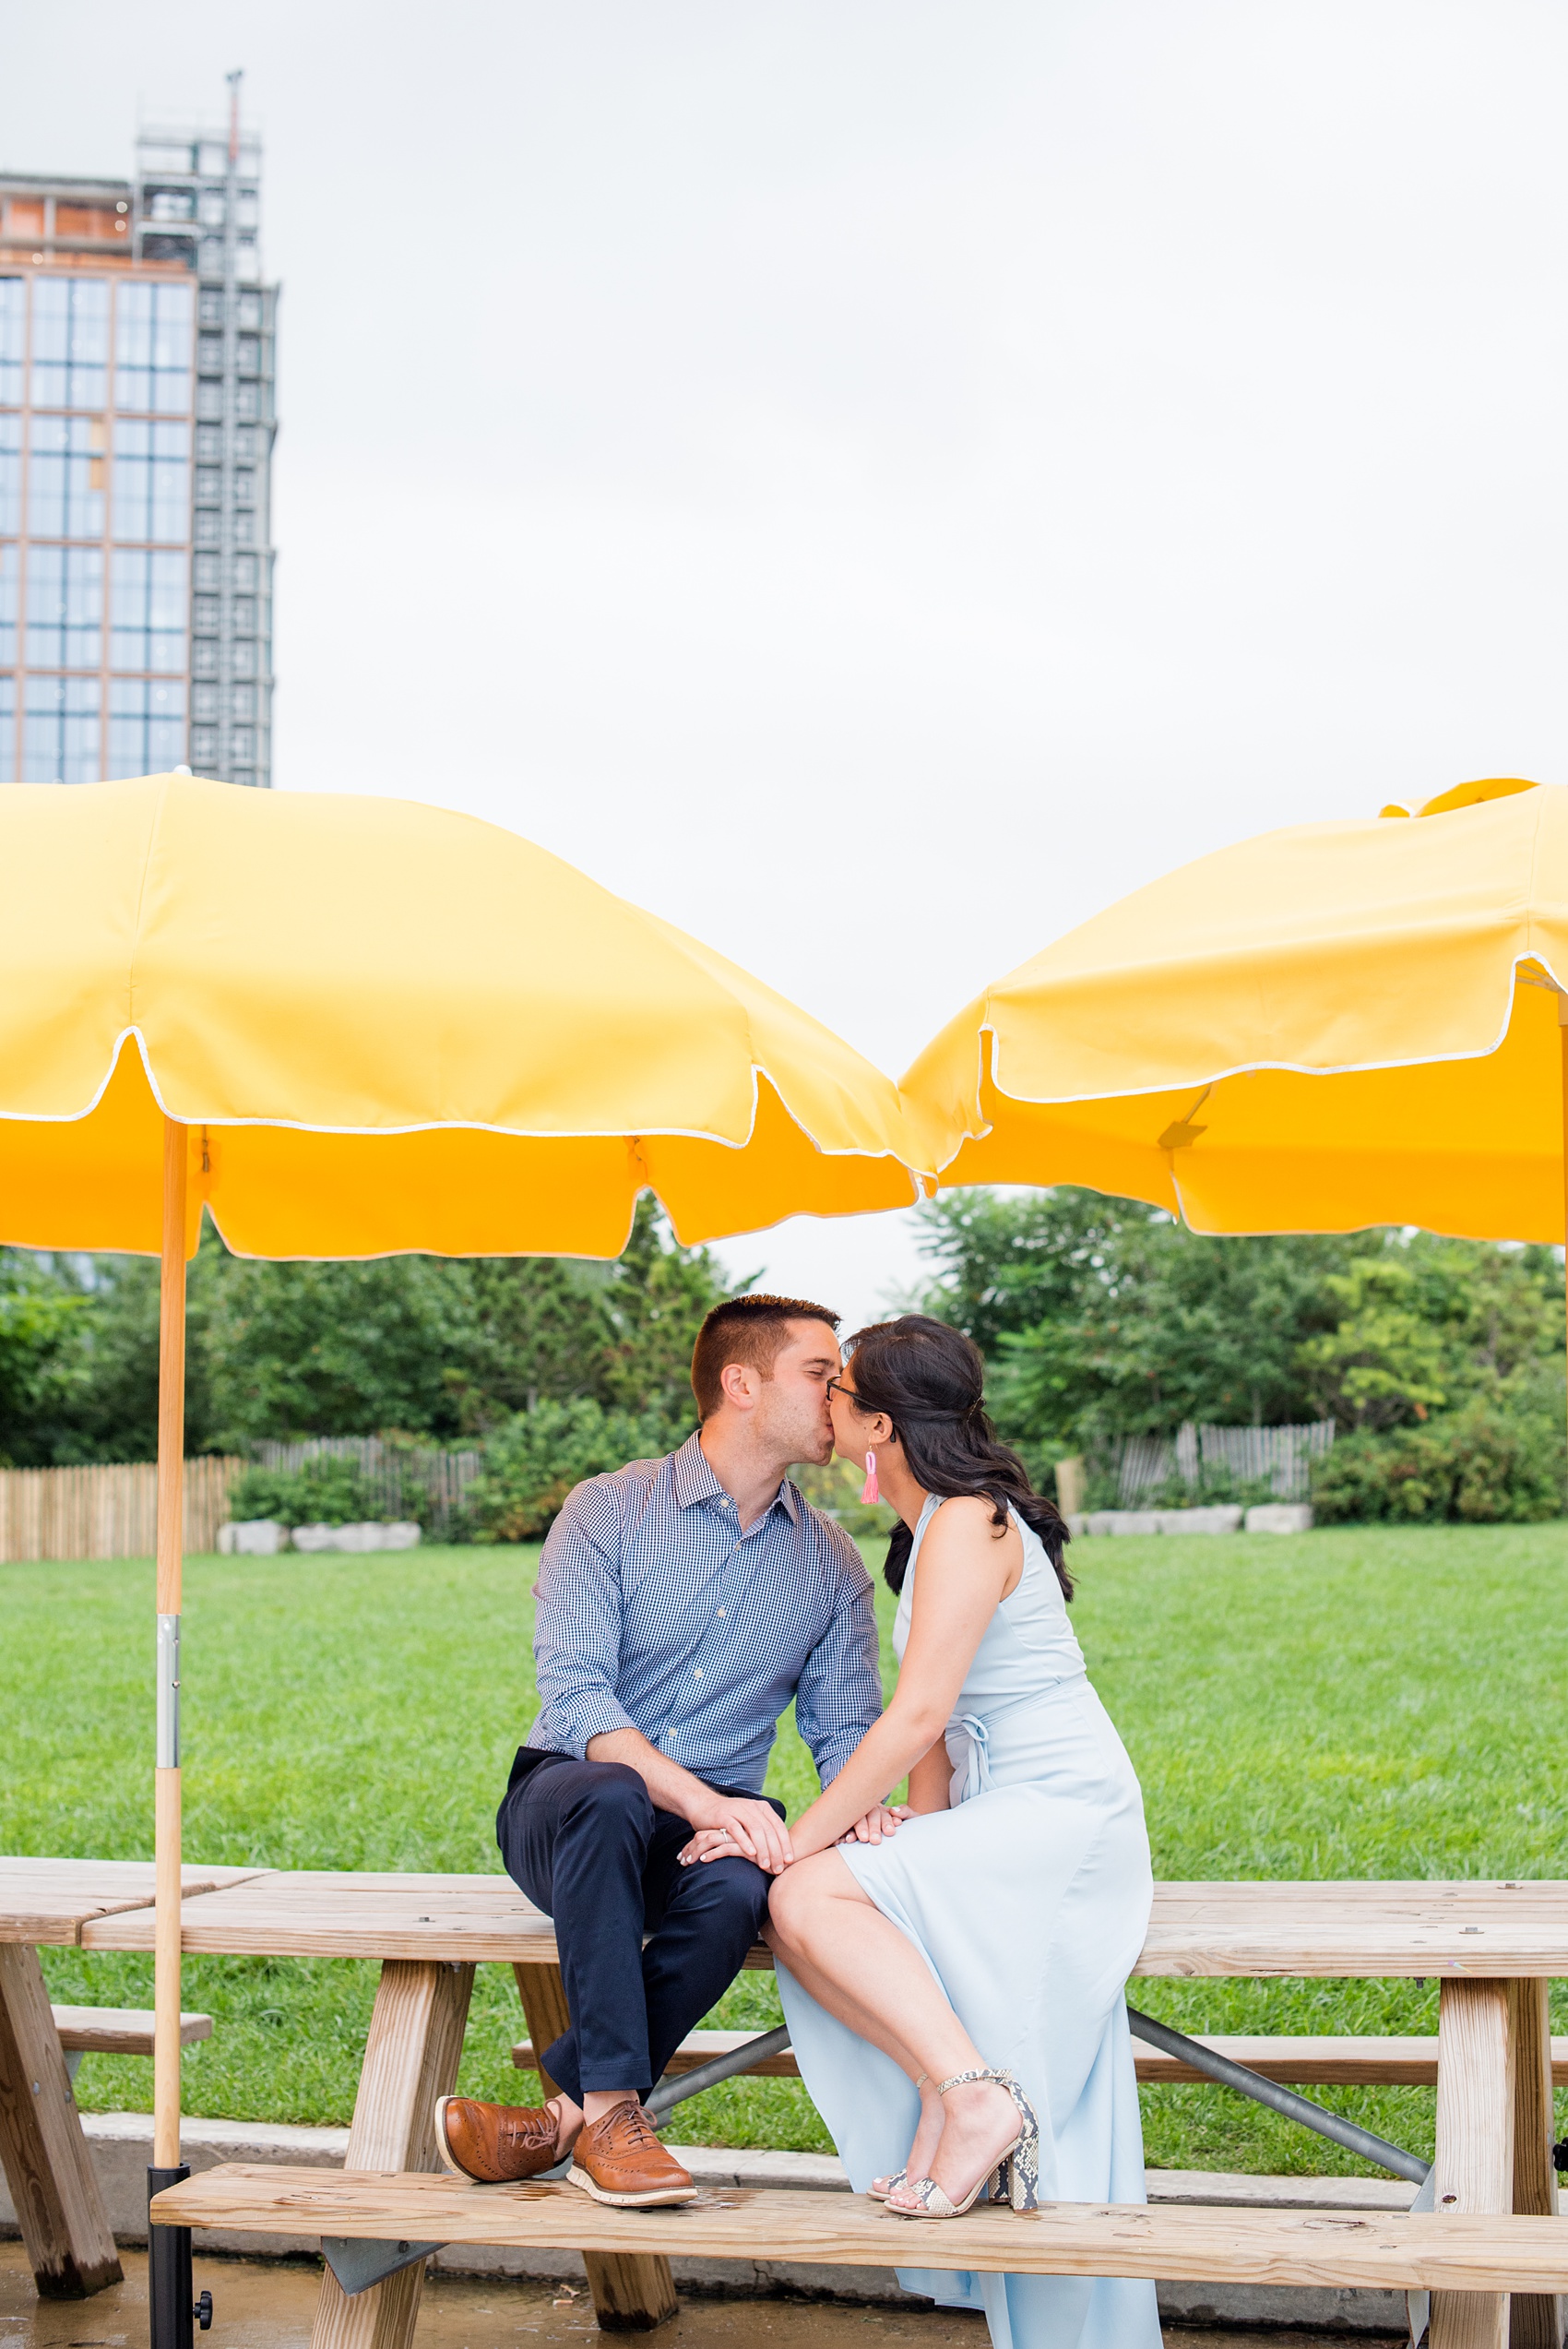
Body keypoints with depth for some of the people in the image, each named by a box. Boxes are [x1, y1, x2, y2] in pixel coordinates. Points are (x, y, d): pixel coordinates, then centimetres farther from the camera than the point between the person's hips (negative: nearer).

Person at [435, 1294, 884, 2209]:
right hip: (563, 1808, -2)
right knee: (609, 1796, -39)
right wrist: (699, 1799, -29)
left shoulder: (833, 1560, 10)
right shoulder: (607, 1510, -3)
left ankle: (561, 2115, -25)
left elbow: (845, 1727, 9)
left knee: (736, 1891, -35)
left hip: (718, 1824, 2)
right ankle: (611, 2114, -35)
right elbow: (574, 1694, -15)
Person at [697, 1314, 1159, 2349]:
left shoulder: (967, 1524, -14)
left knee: (808, 1900, -23)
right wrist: (917, 1823, 2)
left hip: (1061, 1811, -9)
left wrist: (802, 1836, -15)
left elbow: (918, 1714, -19)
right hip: (997, 1818, 9)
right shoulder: (934, 1527, 18)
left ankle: (970, 2094, -21)